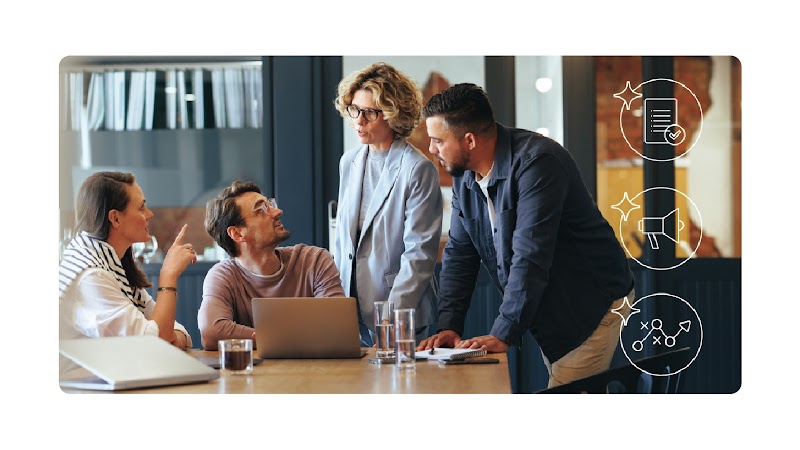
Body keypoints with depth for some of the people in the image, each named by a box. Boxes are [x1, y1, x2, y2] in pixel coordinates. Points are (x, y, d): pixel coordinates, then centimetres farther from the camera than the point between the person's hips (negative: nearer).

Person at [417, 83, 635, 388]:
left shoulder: (536, 162, -24)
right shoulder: (464, 175, 3)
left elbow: (530, 258, -30)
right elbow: (459, 254, 5)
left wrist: (503, 334, -32)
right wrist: (448, 326, -6)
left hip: (592, 303, -8)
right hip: (547, 311, 8)